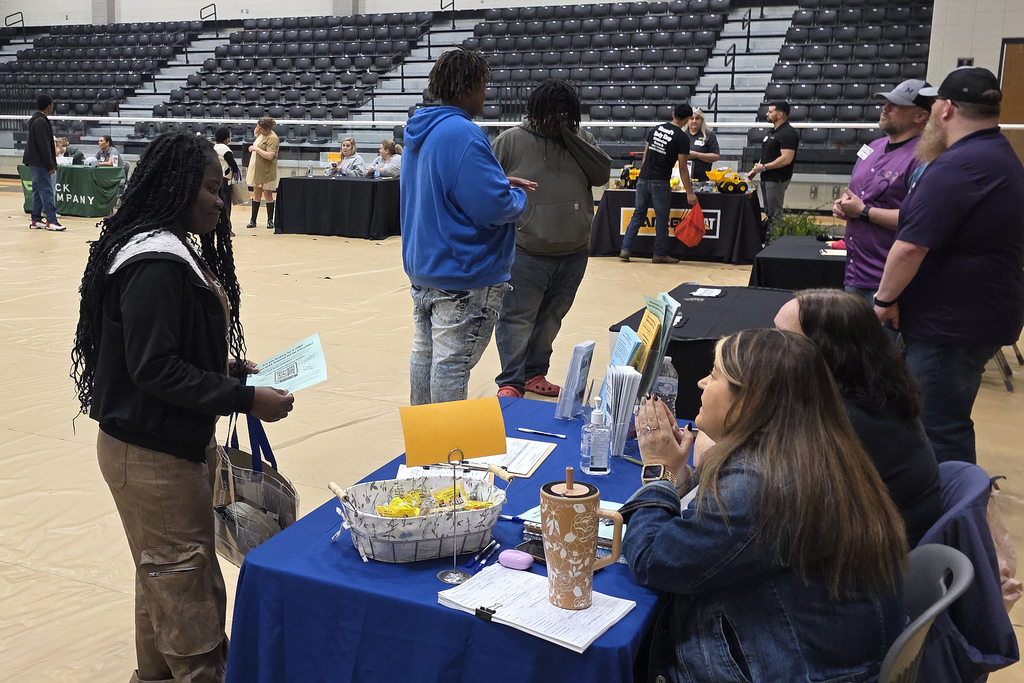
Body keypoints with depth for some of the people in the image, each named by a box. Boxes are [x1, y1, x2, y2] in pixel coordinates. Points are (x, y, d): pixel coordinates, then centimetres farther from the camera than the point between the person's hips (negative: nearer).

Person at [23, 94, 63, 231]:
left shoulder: (36, 120, 16)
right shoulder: (41, 122, -16)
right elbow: (44, 146, -20)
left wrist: (51, 164, 18)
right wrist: (51, 165, -18)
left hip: (35, 162, 10)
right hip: (40, 163, -10)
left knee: (38, 191, 12)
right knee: (47, 191, -9)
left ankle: (36, 220, 15)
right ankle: (51, 221, -9)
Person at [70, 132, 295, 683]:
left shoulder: (181, 251, 9)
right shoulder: (155, 265, -23)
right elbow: (154, 369, -26)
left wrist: (229, 367, 5)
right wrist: (245, 399, -24)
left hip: (182, 442, 10)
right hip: (150, 455, -10)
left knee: (162, 573, 22)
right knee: (185, 576, 2)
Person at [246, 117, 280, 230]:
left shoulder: (272, 138, -17)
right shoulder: (261, 134, 9)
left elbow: (270, 156, -28)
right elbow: (255, 133, 35)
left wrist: (256, 149, -20)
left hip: (267, 171, -8)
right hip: (256, 169, 8)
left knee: (268, 195, 1)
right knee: (256, 194, 10)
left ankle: (270, 221, 11)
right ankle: (253, 220, 15)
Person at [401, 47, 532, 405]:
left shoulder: (420, 130, 10)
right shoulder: (463, 134, -22)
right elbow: (492, 207, -27)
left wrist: (500, 184, 12)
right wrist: (518, 197, -5)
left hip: (422, 266, 10)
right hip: (465, 273, -10)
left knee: (424, 352, 19)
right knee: (452, 363, -2)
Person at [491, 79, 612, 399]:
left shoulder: (582, 140, 7)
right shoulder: (511, 141, -3)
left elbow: (602, 174, -7)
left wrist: (569, 136, -11)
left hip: (573, 254, 4)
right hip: (525, 253, -4)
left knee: (550, 319, 15)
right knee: (517, 318, -3)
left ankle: (535, 374, 29)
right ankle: (510, 382, 7)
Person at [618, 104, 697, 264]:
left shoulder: (655, 129, 10)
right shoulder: (682, 138, -6)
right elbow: (682, 168, -8)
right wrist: (689, 192, -4)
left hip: (643, 179, 5)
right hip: (660, 182, -5)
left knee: (638, 214, 13)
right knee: (662, 218, 5)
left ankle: (625, 249, 9)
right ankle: (660, 254, 10)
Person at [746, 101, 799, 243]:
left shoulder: (787, 133, -15)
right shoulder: (772, 131, 16)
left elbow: (786, 159, -24)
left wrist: (764, 167, -20)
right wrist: (755, 170, 13)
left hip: (777, 179, -10)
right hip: (767, 178, 10)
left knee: (775, 214, -8)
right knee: (769, 213, 14)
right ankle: (765, 241, 20)